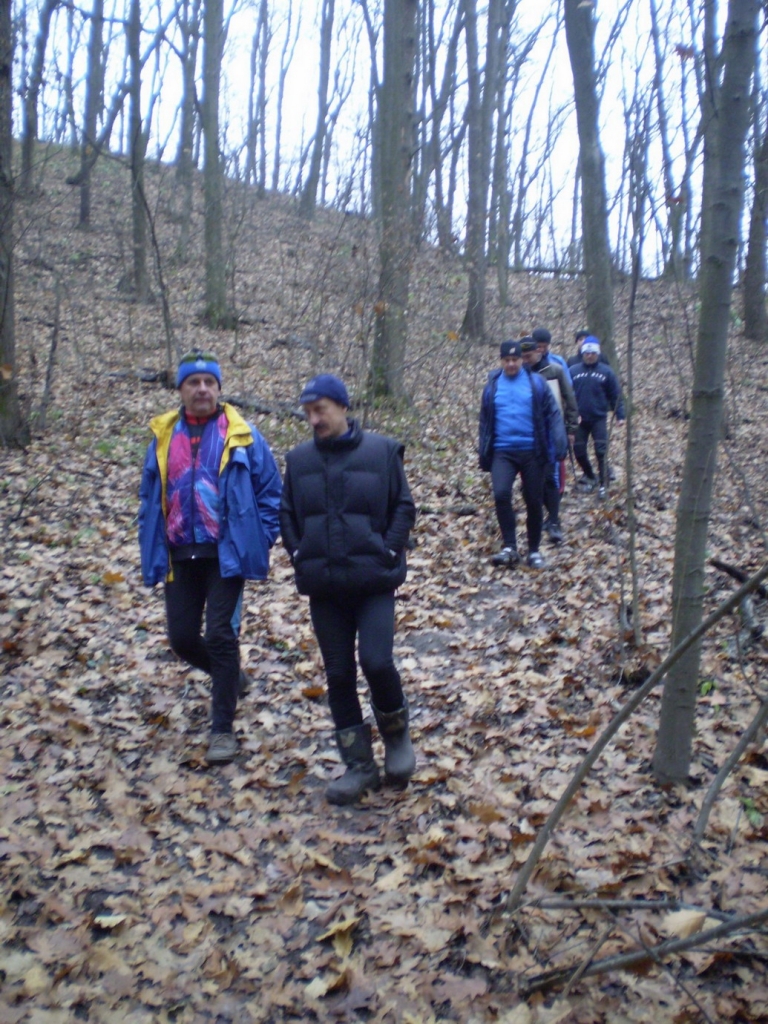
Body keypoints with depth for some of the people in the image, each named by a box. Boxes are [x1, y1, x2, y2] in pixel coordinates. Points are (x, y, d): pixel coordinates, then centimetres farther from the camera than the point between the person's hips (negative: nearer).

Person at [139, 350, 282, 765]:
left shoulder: (241, 435, -4)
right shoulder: (163, 436, 6)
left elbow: (270, 490, 0)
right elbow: (150, 498, 12)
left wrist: (261, 539, -6)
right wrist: (153, 550, 6)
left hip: (225, 553, -4)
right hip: (179, 555, 4)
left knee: (220, 636, -4)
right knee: (182, 638, 9)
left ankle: (223, 729, 10)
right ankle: (230, 677, 40)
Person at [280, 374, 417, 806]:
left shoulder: (382, 451, -2)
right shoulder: (299, 459, 6)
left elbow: (404, 507, 1)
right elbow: (287, 514, 14)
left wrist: (387, 553, -9)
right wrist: (300, 556, 2)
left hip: (374, 581, -3)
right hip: (324, 586, 3)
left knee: (377, 661, -14)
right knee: (339, 674, 7)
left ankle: (397, 732, 18)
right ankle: (359, 765, 21)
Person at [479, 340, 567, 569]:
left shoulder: (536, 383, 2)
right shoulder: (492, 385, 8)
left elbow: (553, 414, 1)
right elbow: (485, 421, 15)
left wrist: (559, 443, -10)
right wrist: (483, 453, 13)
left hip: (532, 451, 0)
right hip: (503, 452, 1)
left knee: (534, 502, 7)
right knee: (501, 494, -22)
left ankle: (534, 551, 22)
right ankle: (509, 547, -12)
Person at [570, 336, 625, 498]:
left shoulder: (606, 372, 1)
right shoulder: (573, 371, 0)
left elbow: (615, 395, 4)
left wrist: (620, 415, -2)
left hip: (599, 418, -1)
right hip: (579, 419, 2)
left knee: (601, 451, -7)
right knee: (579, 451, 8)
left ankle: (603, 485, 0)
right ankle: (589, 477, 32)